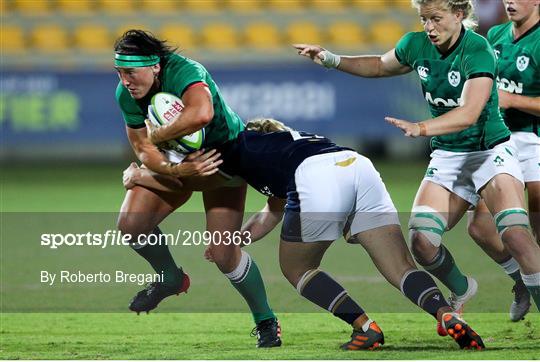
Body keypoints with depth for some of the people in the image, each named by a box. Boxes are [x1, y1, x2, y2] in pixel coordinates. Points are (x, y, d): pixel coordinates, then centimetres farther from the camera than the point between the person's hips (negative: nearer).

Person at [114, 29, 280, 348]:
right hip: (174, 158, 6)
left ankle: (266, 322, 10)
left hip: (224, 154, -5)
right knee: (131, 224, -13)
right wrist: (178, 169, -33)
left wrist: (156, 135, -43)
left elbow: (201, 115, -58)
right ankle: (171, 279, 18)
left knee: (224, 255, -14)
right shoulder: (125, 95, -17)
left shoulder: (185, 72, -37)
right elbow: (144, 150, -13)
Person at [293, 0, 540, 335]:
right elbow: (380, 66, 22)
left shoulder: (478, 50, -20)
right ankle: (461, 290, 21)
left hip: (490, 151, -6)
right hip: (447, 156, 6)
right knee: (421, 241, -9)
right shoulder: (416, 44, -1)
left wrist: (420, 128, -43)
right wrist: (331, 60, 11)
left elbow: (469, 113, -31)